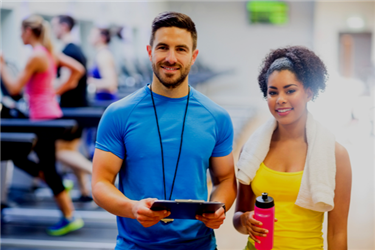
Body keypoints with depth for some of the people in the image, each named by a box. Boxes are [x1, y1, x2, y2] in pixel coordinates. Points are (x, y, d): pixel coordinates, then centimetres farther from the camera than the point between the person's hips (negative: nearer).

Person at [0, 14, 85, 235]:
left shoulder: (36, 56, -16)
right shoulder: (50, 52, 10)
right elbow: (78, 69, 13)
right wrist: (59, 90, 12)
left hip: (44, 118, -9)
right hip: (51, 112, 9)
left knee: (48, 168, -2)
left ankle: (70, 218, 5)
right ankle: (59, 187, 16)